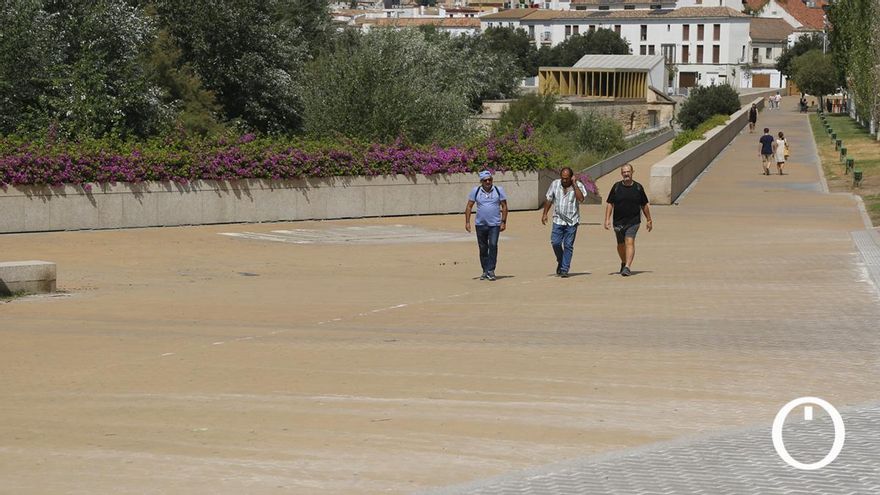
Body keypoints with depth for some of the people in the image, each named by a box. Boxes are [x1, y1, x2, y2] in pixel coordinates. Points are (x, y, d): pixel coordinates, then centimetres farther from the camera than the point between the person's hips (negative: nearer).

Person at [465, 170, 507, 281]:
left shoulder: (499, 190, 2)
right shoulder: (476, 191, 3)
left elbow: (504, 206, 4)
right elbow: (469, 206, 6)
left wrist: (503, 222, -3)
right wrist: (467, 222, -2)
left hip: (495, 225, -2)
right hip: (480, 225, 2)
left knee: (493, 246, -14)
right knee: (483, 248, 7)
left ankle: (491, 270, -11)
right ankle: (485, 271, 17)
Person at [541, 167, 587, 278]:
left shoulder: (578, 185, -4)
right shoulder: (555, 184, 4)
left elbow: (581, 199, -22)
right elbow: (549, 200, 14)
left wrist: (574, 184, -19)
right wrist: (544, 214, 11)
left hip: (572, 221, -2)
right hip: (558, 219, 2)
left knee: (568, 245, -1)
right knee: (555, 242, -7)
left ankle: (564, 269, 4)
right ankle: (560, 261, 19)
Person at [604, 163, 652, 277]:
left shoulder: (638, 187, 2)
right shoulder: (616, 187, 2)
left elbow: (645, 205, 11)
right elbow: (610, 204, 4)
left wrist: (649, 220, 14)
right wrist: (607, 219, -5)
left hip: (633, 222, -2)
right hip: (618, 222, 2)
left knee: (629, 242, -18)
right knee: (621, 245, 14)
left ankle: (627, 267, -25)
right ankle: (623, 263, 39)